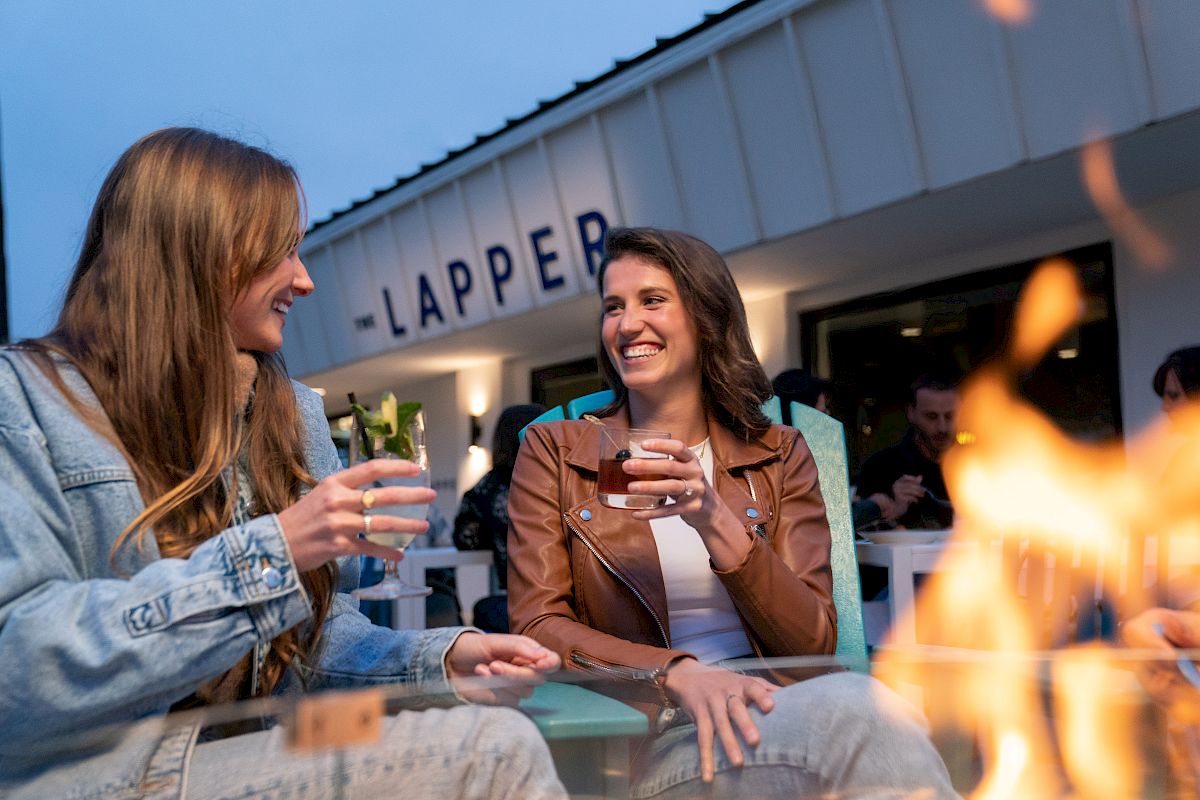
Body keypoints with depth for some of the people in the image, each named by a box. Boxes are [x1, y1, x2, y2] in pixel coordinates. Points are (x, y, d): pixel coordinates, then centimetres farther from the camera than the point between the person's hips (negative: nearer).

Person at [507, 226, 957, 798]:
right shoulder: (553, 450, 6)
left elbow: (815, 643, 0)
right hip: (639, 728, -3)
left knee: (854, 703, -33)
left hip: (769, 705, 3)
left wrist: (715, 521, -16)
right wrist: (679, 674, -20)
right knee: (856, 714, -32)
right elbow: (535, 627, -3)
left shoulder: (777, 455, 10)